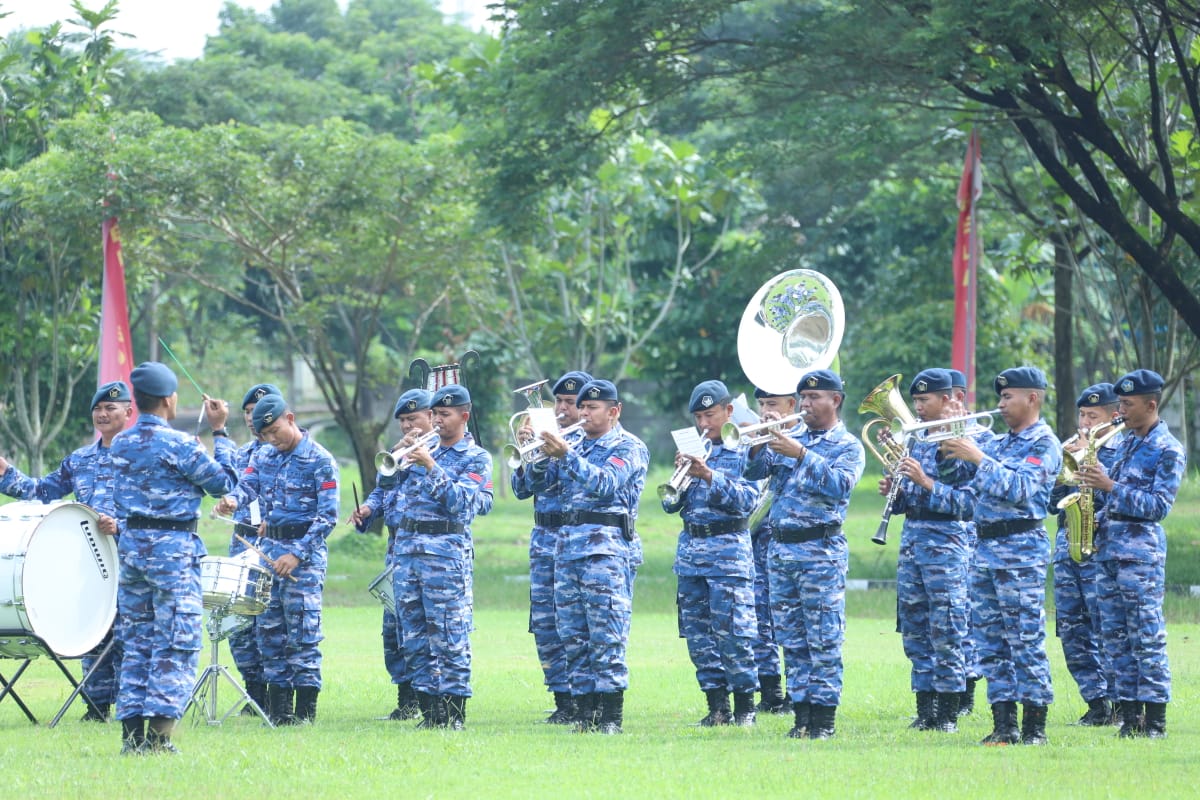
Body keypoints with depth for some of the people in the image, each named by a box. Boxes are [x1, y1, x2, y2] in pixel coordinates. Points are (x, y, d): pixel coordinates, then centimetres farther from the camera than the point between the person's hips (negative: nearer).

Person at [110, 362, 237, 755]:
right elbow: (223, 482, -7)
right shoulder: (178, 444, -14)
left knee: (137, 642, 11)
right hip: (172, 549, -7)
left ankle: (132, 733, 8)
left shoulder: (120, 444, 7)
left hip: (131, 546, 7)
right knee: (176, 646, -4)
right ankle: (158, 734, -12)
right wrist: (219, 432, 3)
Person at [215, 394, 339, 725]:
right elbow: (247, 484, -1)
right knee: (268, 629, 6)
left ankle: (305, 707, -4)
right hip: (268, 548, 6)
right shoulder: (263, 457, 13)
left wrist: (298, 554, -18)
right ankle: (278, 704, 12)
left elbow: (328, 515, -11)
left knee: (302, 631, -7)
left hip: (305, 552, -6)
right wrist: (232, 500, -25)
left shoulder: (320, 461, -7)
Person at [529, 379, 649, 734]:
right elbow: (539, 483, 15)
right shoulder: (576, 446, 19)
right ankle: (585, 712, 8)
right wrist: (542, 454, -4)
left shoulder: (628, 448, 0)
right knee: (574, 638, 5)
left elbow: (604, 484, -17)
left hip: (607, 548, -7)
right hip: (567, 545, 7)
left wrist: (566, 455, -24)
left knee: (607, 637, -10)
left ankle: (611, 715, -10)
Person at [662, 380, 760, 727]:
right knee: (698, 635, 4)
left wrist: (710, 477, -22)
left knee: (733, 633, -9)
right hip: (690, 549, 6)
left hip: (728, 548, -6)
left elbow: (748, 500, -12)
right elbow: (671, 504, 10)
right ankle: (717, 707, 10)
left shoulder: (744, 450, -1)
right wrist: (679, 475, -9)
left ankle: (745, 707, -2)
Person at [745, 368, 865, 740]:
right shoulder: (790, 440, 16)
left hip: (821, 551, -6)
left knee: (824, 641, -6)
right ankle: (801, 713, 11)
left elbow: (839, 486, -18)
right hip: (780, 548, 6)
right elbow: (754, 472, 8)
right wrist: (758, 446, -12)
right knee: (791, 640, 7)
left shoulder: (848, 446, -1)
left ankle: (824, 718, -3)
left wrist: (800, 455, -24)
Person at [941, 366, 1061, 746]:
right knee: (992, 643, 6)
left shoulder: (1044, 444, -4)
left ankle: (1034, 727, -5)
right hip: (986, 550, 8)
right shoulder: (998, 444, 19)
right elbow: (974, 495, 19)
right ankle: (1003, 725, 9)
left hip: (1021, 549, -8)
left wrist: (978, 457, -17)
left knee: (1025, 642, -8)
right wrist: (956, 455, 7)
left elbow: (1019, 489, -18)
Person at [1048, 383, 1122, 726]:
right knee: (1071, 631, 5)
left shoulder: (1120, 450, 0)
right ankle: (1097, 702, 11)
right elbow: (1052, 503, 14)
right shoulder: (1072, 448, 17)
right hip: (1067, 544, 7)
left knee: (1106, 629, -9)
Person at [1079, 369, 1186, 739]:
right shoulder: (1127, 443, 18)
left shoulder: (1168, 450, -7)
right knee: (1115, 636, 6)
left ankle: (1155, 719, -6)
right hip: (1109, 548, 9)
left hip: (1141, 550, -8)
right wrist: (1097, 520, 6)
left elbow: (1158, 505, -15)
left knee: (1146, 637, -8)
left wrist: (1110, 486, -18)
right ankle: (1130, 715, 10)